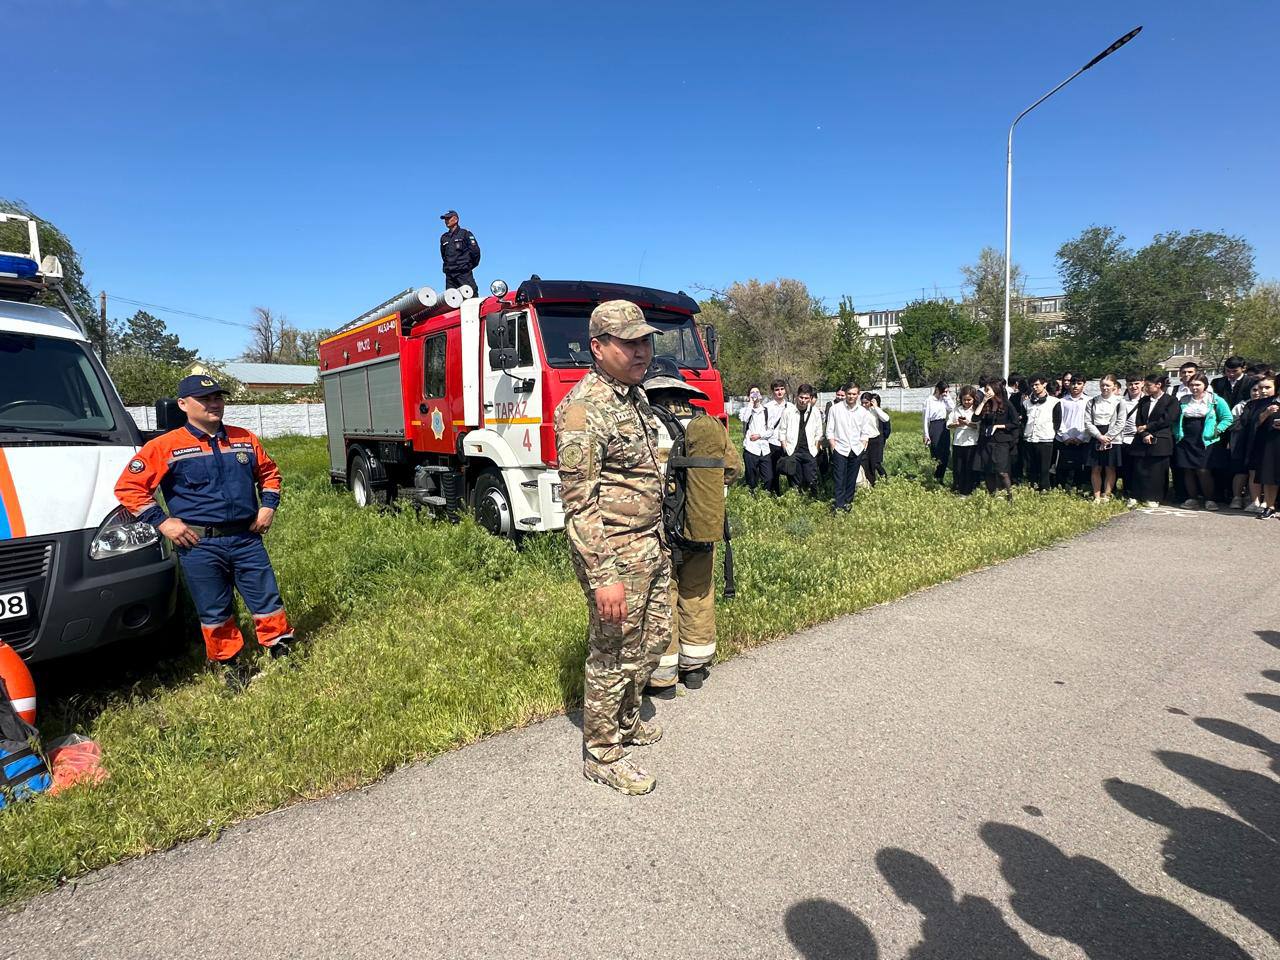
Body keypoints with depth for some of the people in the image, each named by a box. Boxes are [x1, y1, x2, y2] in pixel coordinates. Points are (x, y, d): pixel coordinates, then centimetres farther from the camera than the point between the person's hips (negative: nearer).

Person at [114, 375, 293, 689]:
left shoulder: (245, 440, 8)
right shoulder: (165, 447, -3)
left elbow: (269, 472, 21)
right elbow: (129, 487, -2)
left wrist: (268, 505, 7)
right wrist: (161, 521, -7)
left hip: (247, 539, 2)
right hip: (199, 546, -2)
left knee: (267, 599, 4)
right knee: (214, 611, 8)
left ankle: (281, 650, 18)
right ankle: (230, 663, 23)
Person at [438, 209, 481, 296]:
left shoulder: (465, 233, 2)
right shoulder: (444, 237, 18)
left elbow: (475, 250, -3)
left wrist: (471, 265, 1)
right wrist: (448, 266, 20)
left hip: (464, 273, -6)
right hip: (449, 274, 6)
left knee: (471, 296, -15)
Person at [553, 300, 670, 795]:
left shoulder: (636, 396, 10)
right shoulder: (583, 409, -19)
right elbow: (580, 502, -22)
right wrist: (603, 576, -25)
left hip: (651, 545, 9)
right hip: (614, 551, -9)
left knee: (654, 639, 20)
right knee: (614, 654, 4)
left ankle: (626, 720, 42)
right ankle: (603, 754, 23)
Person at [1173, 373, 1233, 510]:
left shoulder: (1215, 400, 2)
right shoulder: (1184, 401, 12)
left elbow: (1227, 418, 0)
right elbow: (1176, 420, 19)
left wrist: (1216, 431, -9)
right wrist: (1177, 433, 6)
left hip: (1205, 441, -3)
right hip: (1185, 441, 4)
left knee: (1203, 470, -10)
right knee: (1188, 470, 3)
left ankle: (1209, 499, 1)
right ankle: (1192, 498, 11)